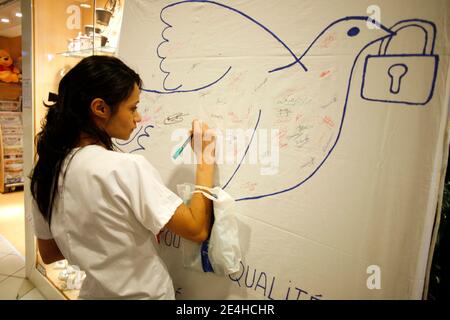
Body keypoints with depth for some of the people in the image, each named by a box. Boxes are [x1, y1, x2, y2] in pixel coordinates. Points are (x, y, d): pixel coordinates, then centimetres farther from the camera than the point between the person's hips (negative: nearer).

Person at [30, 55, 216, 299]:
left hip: (94, 291, 6)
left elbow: (48, 254, 5)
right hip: (144, 294, -5)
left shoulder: (46, 170, -6)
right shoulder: (127, 168, -28)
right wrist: (205, 160, -15)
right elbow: (197, 230, -23)